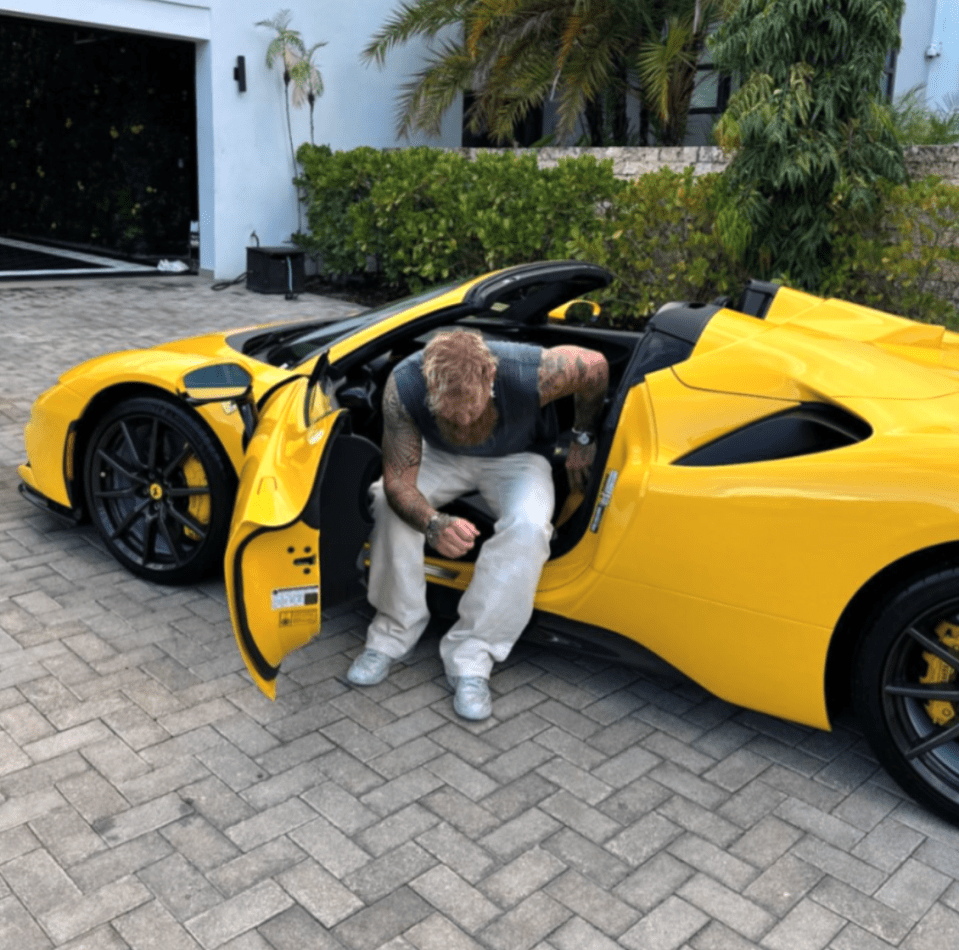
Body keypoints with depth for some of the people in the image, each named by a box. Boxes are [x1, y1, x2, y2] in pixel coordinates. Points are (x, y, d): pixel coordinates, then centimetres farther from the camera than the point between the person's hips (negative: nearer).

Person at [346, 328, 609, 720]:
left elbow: (596, 365, -18)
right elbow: (398, 482, -31)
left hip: (517, 457, -1)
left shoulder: (531, 374, -40)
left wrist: (583, 438, -5)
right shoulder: (403, 386, -36)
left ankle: (471, 657, -20)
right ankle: (394, 634, -9)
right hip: (442, 455, 2)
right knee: (388, 501, -28)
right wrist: (433, 524, -52)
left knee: (528, 525, -33)